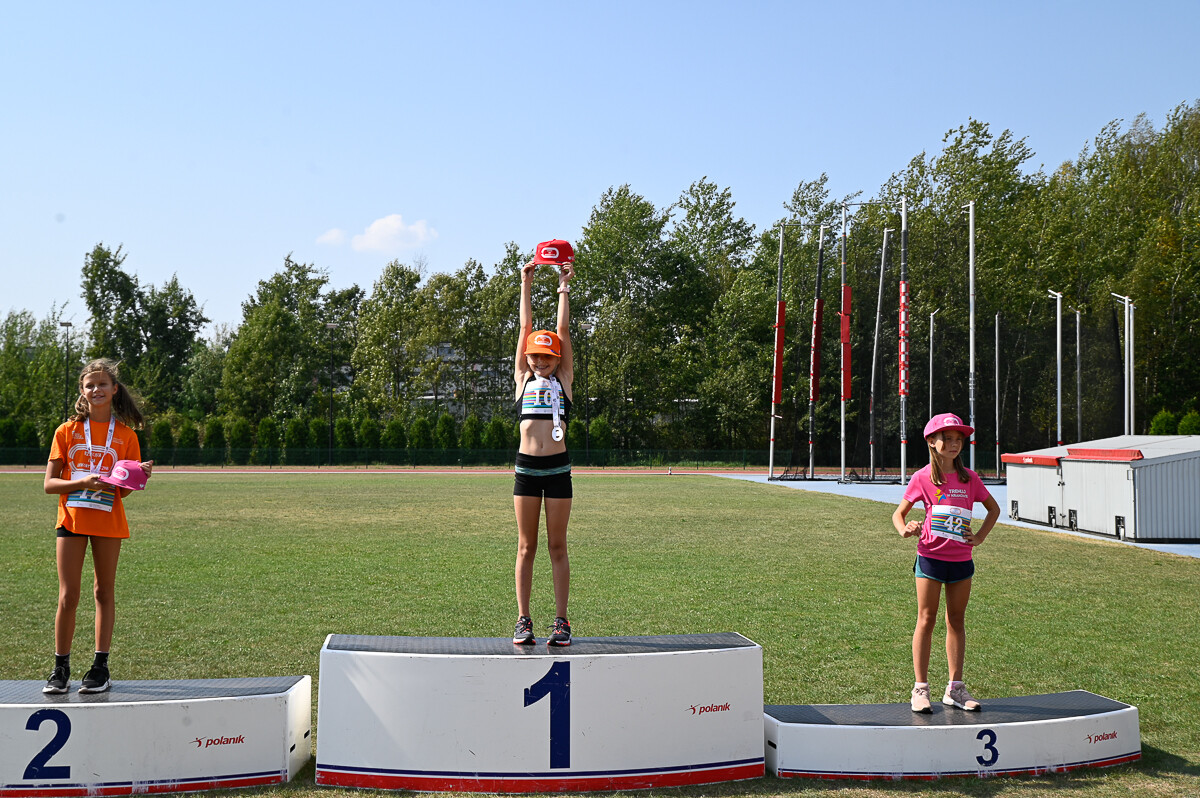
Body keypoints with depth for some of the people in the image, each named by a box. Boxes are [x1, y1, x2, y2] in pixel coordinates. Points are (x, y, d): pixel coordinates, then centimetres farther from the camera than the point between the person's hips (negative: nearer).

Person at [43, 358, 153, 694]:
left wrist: (140, 477, -18)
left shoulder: (125, 435, 3)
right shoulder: (67, 430, 2)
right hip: (72, 518, 0)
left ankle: (101, 667, 14)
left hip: (109, 521, 0)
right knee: (68, 597, 0)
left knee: (105, 593, 7)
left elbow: (124, 491, 4)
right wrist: (82, 482, -19)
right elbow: (49, 484, -2)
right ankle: (61, 668, 12)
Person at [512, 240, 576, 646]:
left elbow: (563, 331, 2)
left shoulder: (564, 378, 7)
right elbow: (525, 329, 7)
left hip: (558, 468, -1)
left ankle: (561, 621, 9)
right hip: (526, 467, 1)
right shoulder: (523, 377, 10)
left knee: (557, 546, 4)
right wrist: (526, 284, 5)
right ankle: (523, 620, 10)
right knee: (526, 546, 6)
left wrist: (564, 286, 2)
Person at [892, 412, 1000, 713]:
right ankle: (921, 688, 7)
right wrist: (905, 530, -18)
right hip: (930, 556, -3)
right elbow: (899, 513, 3)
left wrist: (979, 536, 5)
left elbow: (994, 508, 18)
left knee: (957, 621, 10)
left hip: (961, 559, 3)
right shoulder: (923, 478, -4)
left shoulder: (969, 478, 4)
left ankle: (955, 688, 18)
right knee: (926, 620, 0)